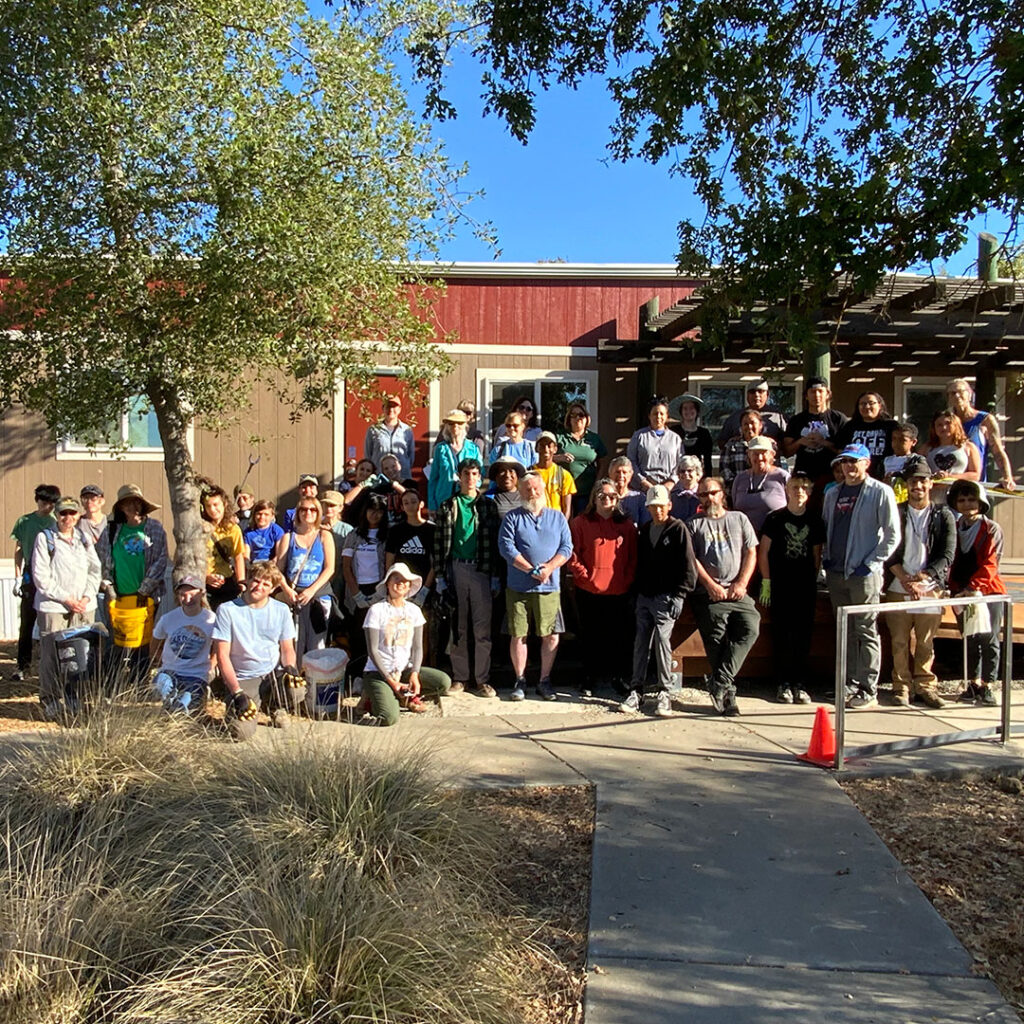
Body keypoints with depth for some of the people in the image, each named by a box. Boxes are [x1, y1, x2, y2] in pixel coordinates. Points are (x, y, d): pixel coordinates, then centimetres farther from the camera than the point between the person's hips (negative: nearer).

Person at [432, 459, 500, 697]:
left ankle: (481, 679, 8)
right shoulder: (447, 507, 9)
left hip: (482, 571, -1)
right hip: (456, 569, 1)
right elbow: (439, 543, 6)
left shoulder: (489, 506, 7)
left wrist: (496, 576, -1)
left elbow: (495, 542, 4)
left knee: (483, 628, 0)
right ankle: (460, 677, 14)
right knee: (458, 628, 5)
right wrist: (440, 576, 0)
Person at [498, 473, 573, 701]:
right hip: (518, 588, -1)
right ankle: (520, 681, 17)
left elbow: (567, 547, 5)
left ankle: (545, 681, 15)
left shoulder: (558, 517, 13)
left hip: (549, 588, 1)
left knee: (551, 636, 1)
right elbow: (506, 547, -6)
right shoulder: (513, 518, 5)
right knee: (518, 635, 3)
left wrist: (549, 567, -12)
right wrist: (531, 570, -14)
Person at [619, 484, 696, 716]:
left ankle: (663, 692, 0)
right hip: (644, 596, 6)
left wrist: (679, 596, -12)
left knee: (662, 639, -9)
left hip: (666, 597, -5)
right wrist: (637, 591, 12)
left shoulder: (678, 529, -2)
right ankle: (636, 690, 9)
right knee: (641, 642, 4)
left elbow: (688, 565, -7)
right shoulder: (645, 530, 16)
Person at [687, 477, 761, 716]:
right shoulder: (694, 525, 13)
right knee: (716, 642, -7)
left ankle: (719, 683, -20)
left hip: (737, 592, 1)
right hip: (709, 595, -1)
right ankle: (728, 693, 1)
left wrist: (741, 583, -2)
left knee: (750, 628, -22)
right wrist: (711, 585, -8)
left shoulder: (739, 519, 18)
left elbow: (751, 553, 12)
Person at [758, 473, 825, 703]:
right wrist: (766, 581, -5)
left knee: (803, 636, 3)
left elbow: (817, 553, 13)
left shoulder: (814, 520, 9)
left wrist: (815, 580, 6)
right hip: (780, 586, -2)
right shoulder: (775, 518, 0)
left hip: (806, 586, 3)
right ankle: (784, 684, 7)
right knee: (782, 635, -1)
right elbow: (763, 550, 0)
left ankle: (800, 684, 12)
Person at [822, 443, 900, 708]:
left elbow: (893, 534, -7)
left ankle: (868, 690, 4)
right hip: (836, 573, 6)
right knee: (845, 632, 12)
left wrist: (872, 563, -12)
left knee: (866, 632, -2)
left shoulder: (880, 492, -4)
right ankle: (849, 684, 20)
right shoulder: (833, 494, 15)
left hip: (864, 574, -6)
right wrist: (826, 557, 9)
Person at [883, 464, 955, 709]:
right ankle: (902, 687, 11)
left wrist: (920, 577, -14)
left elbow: (947, 556, -1)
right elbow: (889, 552, 1)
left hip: (930, 589, 0)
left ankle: (925, 687, 14)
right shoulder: (896, 514, 7)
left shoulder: (943, 516, 6)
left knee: (926, 643, 3)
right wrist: (905, 579, -12)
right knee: (899, 642, 2)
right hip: (898, 589, 0)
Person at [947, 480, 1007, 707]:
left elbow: (990, 564, -11)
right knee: (969, 641, 8)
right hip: (961, 594, 4)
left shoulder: (992, 529, -1)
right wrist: (955, 588, -4)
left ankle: (988, 686, 3)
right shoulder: (954, 529, 11)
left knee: (988, 640, -2)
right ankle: (974, 685, 15)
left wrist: (974, 587, -21)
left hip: (988, 592, -4)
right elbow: (951, 562, 9)